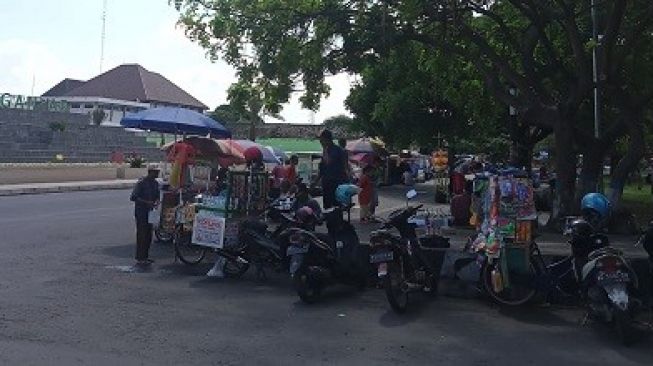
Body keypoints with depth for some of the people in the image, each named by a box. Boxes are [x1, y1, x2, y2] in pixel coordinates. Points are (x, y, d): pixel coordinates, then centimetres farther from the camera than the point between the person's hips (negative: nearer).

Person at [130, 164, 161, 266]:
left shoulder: (155, 183, 9)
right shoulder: (141, 183, -14)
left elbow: (157, 195, 19)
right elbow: (133, 197, -18)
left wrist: (156, 201, -4)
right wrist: (146, 202, -26)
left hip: (150, 212, 8)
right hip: (141, 212, -8)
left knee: (148, 236, 11)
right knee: (141, 235, -6)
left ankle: (145, 256, 21)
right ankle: (139, 259, -1)